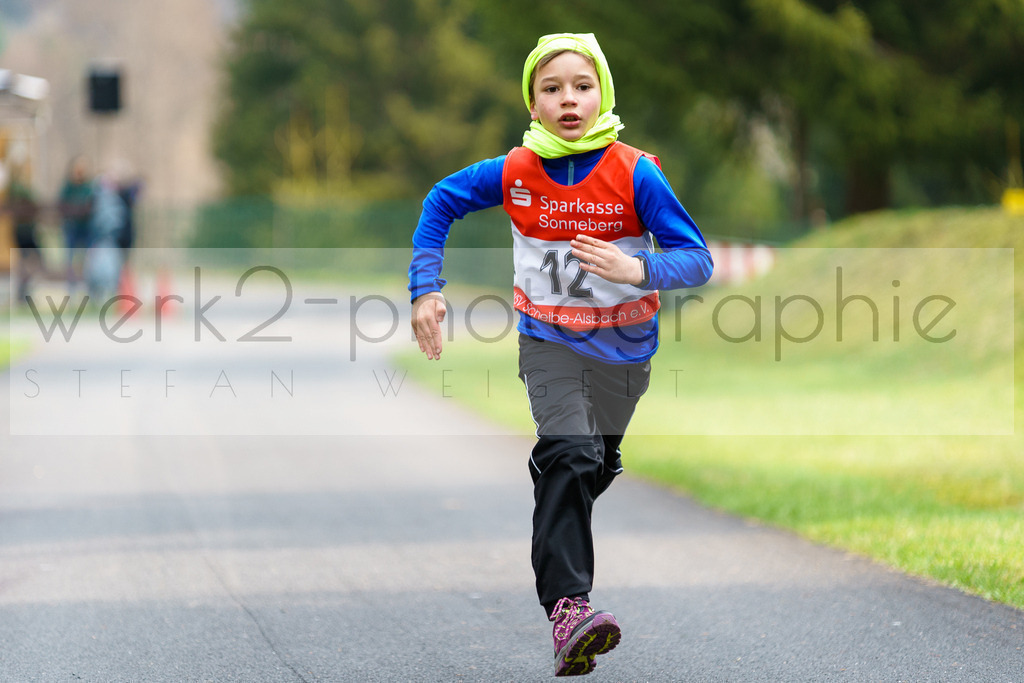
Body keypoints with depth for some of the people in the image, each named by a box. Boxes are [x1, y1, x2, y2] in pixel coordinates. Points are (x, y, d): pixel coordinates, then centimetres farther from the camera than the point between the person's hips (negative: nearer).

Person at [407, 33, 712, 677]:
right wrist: (426, 289, -3)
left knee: (597, 467, 19)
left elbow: (697, 260, -19)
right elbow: (441, 202, 6)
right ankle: (568, 609, -32)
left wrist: (639, 271, -39)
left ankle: (557, 549, 50)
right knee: (569, 453, -24)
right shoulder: (515, 172, -11)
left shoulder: (635, 173, -17)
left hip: (624, 345, 2)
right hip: (549, 339, -1)